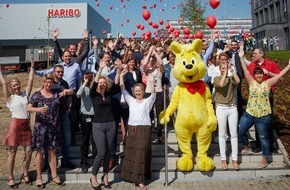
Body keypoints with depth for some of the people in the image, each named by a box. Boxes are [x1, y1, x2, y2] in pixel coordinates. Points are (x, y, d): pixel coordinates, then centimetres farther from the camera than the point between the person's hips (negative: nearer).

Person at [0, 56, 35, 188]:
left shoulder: (25, 94, 9)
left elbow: (30, 80, 8)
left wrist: (32, 67, 9)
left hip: (26, 125, 4)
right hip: (15, 125, -4)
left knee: (28, 151, 4)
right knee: (12, 152, 4)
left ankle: (25, 175, 20)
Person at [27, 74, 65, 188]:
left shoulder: (56, 94, 7)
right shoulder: (37, 94, -2)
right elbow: (28, 108, -12)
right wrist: (38, 109, -30)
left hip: (54, 127, 3)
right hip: (41, 127, -3)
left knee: (53, 151, 10)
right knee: (40, 152, 3)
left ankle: (54, 176, 18)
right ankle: (38, 178, 14)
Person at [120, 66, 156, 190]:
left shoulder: (148, 101, 5)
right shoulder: (131, 100, 13)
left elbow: (153, 93, -12)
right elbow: (123, 90, 8)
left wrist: (151, 82, -26)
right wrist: (121, 77, -1)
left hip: (144, 129, -4)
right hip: (132, 129, 4)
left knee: (141, 154, -3)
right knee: (131, 153, 5)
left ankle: (139, 180, 1)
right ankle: (134, 177, 15)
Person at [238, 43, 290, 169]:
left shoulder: (268, 83, -3)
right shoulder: (251, 82, 0)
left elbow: (280, 75, -6)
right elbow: (246, 70, -5)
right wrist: (241, 57, -10)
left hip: (263, 115, -3)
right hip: (249, 113, 3)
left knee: (263, 138, 7)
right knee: (240, 130, 13)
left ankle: (264, 160, 20)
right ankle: (247, 148, 40)